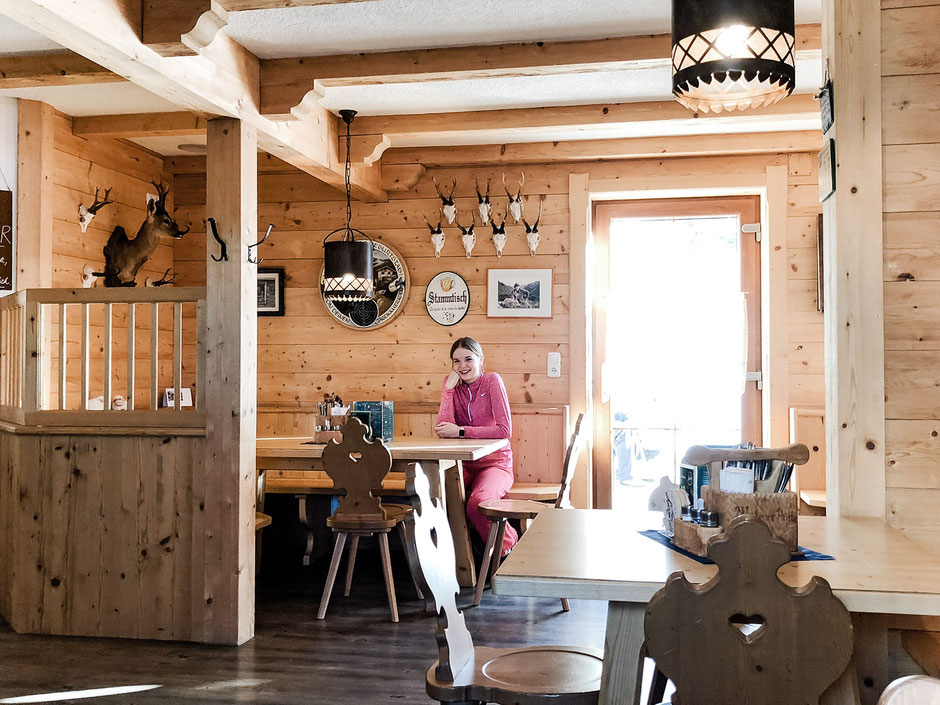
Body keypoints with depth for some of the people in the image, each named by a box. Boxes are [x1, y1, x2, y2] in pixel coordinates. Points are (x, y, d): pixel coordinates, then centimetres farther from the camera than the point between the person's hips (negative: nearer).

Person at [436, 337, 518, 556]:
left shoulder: (492, 381, -6)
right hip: (463, 464, 4)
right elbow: (443, 430, -9)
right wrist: (448, 388, -12)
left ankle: (506, 543, -2)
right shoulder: (452, 384, 6)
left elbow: (505, 430, -17)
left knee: (476, 504, -33)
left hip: (495, 463, -4)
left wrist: (460, 431, -18)